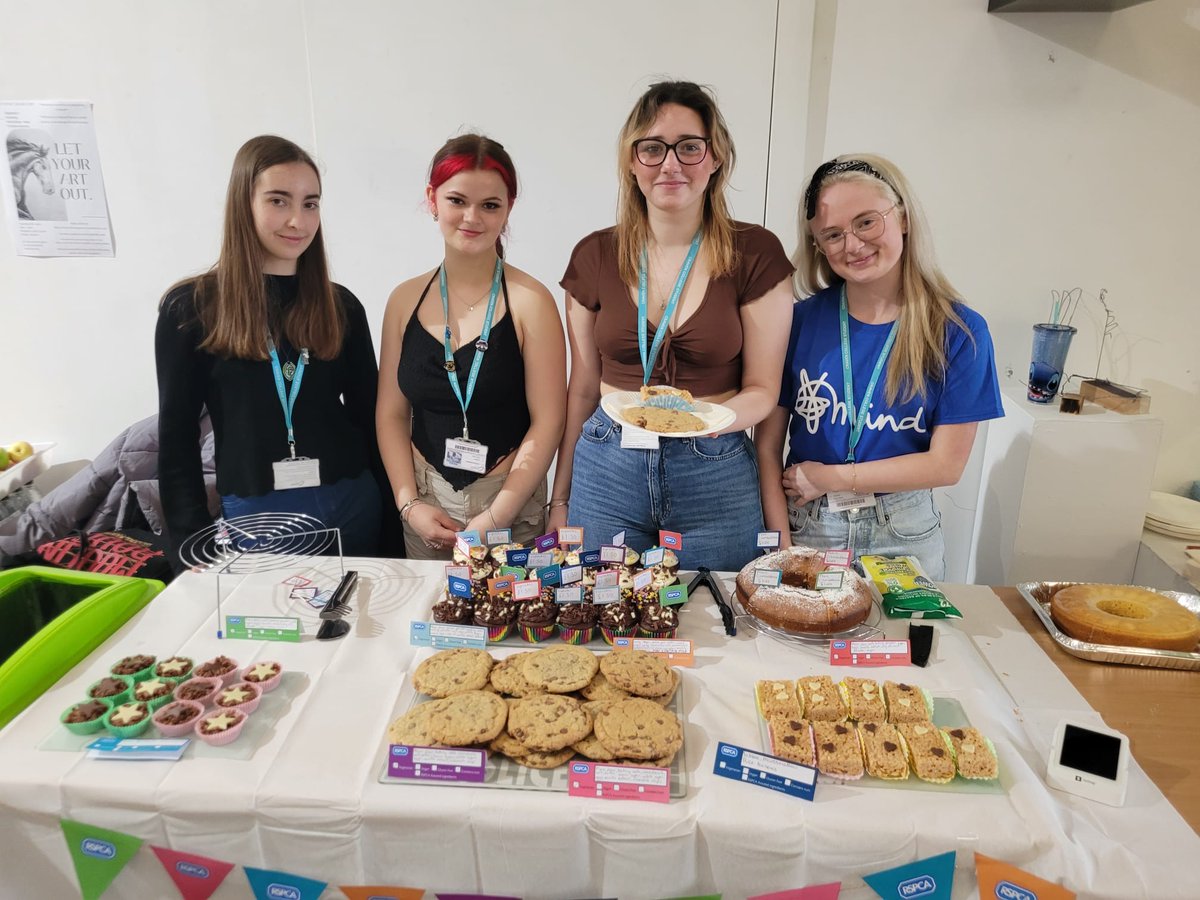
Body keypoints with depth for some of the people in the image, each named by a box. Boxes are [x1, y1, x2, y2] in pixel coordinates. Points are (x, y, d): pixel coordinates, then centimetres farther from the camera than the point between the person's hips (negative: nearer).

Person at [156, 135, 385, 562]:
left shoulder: (341, 306, 4)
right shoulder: (191, 307, -3)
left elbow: (369, 418, 8)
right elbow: (176, 439, 0)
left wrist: (393, 509, 4)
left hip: (351, 506, 3)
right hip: (253, 515, -2)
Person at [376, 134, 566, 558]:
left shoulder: (529, 301, -10)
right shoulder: (406, 300, 3)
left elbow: (547, 422, -11)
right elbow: (391, 413, 5)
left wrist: (492, 519, -13)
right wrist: (409, 504, -6)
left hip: (510, 509, -3)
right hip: (424, 502, 3)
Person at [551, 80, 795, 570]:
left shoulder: (755, 254, -4)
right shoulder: (595, 255, 3)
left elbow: (762, 389, -1)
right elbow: (583, 388, 8)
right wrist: (559, 498, 10)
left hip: (716, 478, -1)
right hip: (607, 471, 2)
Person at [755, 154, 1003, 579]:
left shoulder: (959, 332, -8)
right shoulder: (800, 320, -7)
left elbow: (946, 464, -8)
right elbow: (768, 445, -8)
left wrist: (831, 477, -9)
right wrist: (782, 545, -14)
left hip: (902, 534, 0)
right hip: (805, 525, 0)